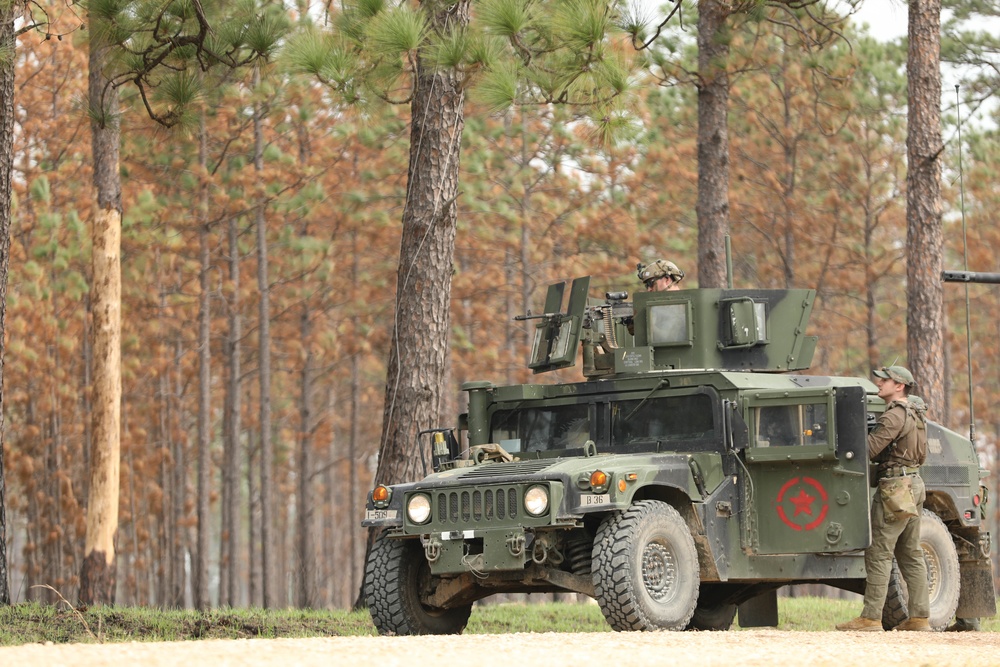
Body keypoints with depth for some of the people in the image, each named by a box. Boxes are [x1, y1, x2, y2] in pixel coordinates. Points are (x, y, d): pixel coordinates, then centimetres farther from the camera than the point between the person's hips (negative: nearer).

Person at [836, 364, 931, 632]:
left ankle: (870, 617, -11)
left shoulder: (894, 416, -13)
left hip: (895, 488, -10)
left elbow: (868, 449, -19)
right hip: (914, 485, 10)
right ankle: (919, 617, 10)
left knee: (879, 552, -9)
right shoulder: (914, 415, 18)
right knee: (910, 553, 11)